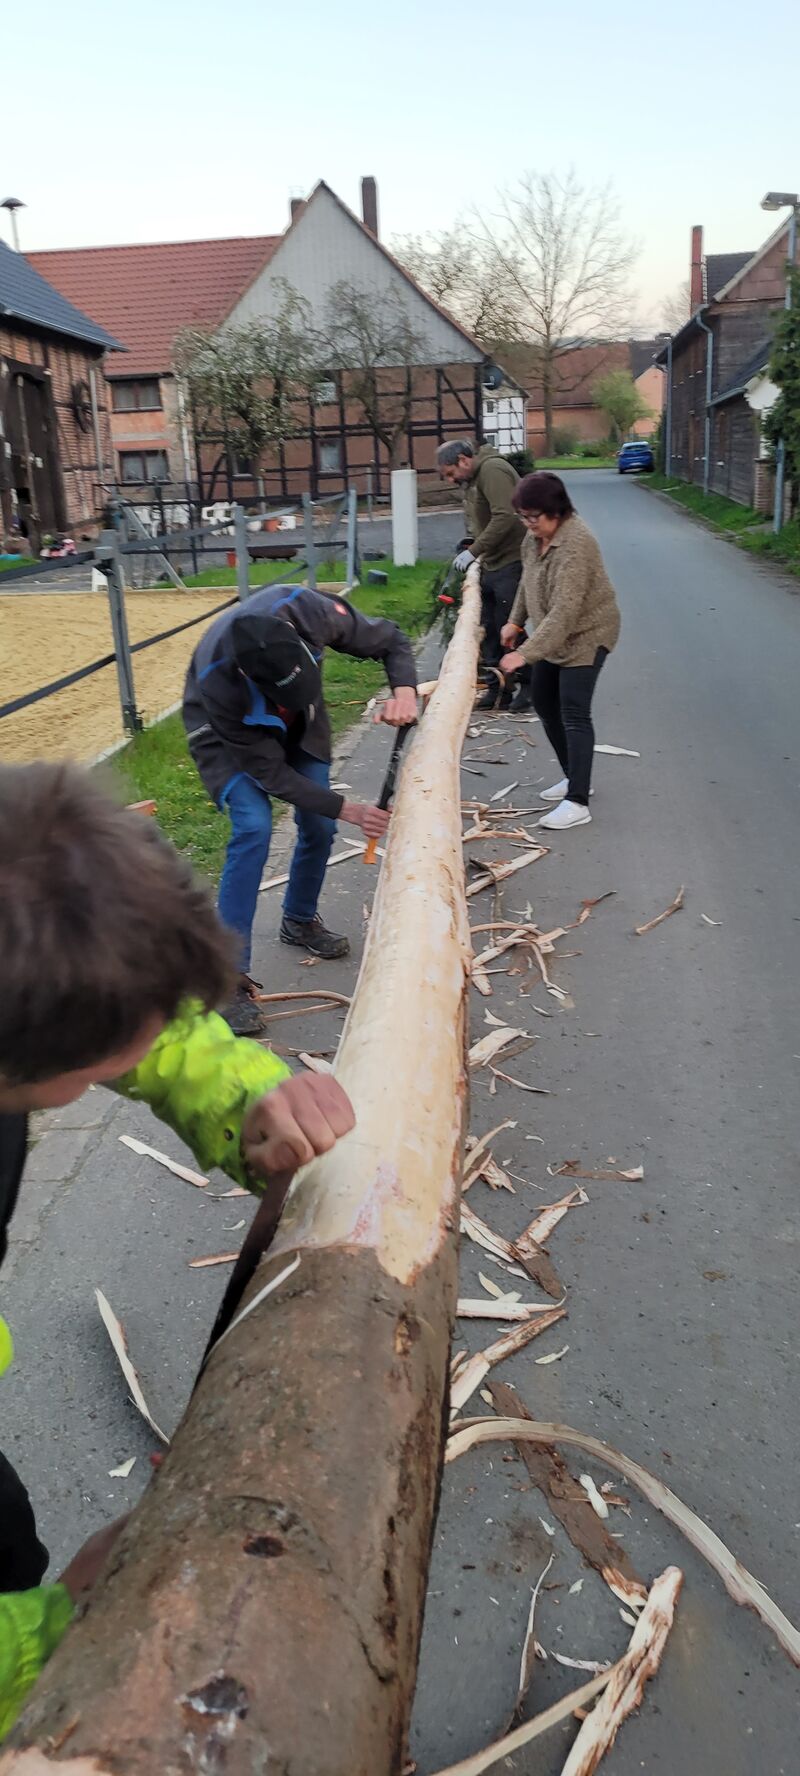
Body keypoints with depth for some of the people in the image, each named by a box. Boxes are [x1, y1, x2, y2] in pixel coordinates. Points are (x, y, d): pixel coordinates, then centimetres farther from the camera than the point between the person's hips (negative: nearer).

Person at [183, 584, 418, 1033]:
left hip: (298, 726, 5)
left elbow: (390, 640, -18)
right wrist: (346, 809, -33)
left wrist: (405, 689, -38)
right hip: (227, 733, -4)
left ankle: (300, 920, 33)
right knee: (254, 828, -24)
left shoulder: (308, 611, -36)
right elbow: (271, 772, -30)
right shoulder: (218, 681, -41)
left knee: (319, 827, 2)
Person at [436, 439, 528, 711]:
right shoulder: (471, 480, 19)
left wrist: (474, 551, -21)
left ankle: (530, 686, 7)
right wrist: (471, 548, 0)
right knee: (488, 628, 10)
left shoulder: (493, 470, -12)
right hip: (490, 566, 10)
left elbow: (505, 517, -23)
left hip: (511, 563, -10)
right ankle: (497, 689, 19)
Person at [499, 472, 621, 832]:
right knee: (543, 701, 15)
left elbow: (565, 611, -36)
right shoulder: (535, 535, -2)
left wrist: (526, 653, -40)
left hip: (586, 633, -10)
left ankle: (577, 802, -13)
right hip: (552, 634, 10)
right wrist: (516, 621, 14)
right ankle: (575, 777, 28)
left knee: (574, 713, -14)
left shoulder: (574, 544, -29)